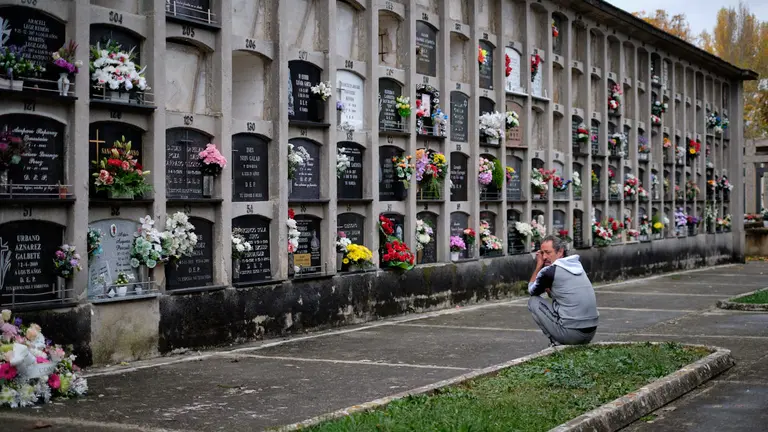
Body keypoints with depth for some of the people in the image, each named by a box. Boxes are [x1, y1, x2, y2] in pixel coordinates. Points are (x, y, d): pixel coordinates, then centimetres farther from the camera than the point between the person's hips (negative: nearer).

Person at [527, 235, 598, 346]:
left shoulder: (549, 271, -10)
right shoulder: (577, 265, 12)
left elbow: (531, 291, 11)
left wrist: (539, 265, 12)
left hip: (572, 334, -8)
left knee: (533, 301, 9)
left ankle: (557, 342, 3)